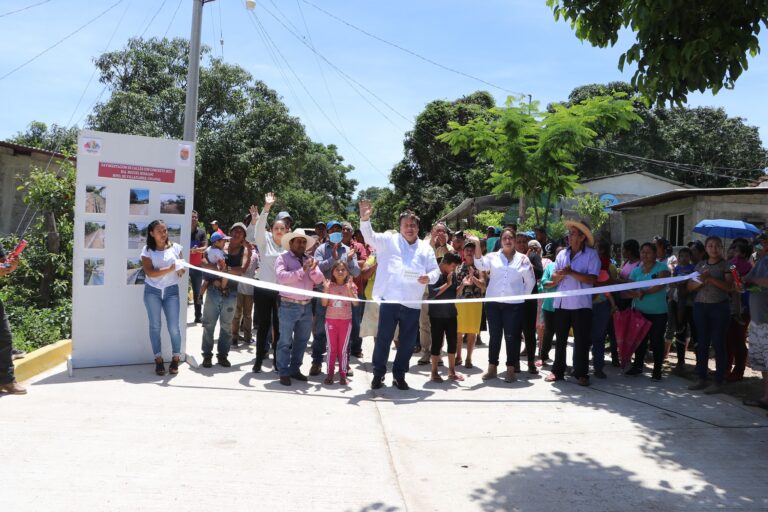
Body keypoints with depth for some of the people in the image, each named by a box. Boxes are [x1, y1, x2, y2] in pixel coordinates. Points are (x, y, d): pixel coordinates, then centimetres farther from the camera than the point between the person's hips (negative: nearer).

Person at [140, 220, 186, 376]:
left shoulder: (175, 247, 3)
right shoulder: (147, 250, -3)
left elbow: (182, 268, 5)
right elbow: (150, 273, -13)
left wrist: (181, 269, -20)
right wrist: (170, 269, -26)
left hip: (171, 290, 1)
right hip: (152, 291, 0)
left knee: (173, 327, -3)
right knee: (155, 326, 5)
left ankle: (175, 359, 9)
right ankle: (158, 360, 13)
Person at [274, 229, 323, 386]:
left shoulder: (310, 259, 11)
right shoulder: (283, 258, -4)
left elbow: (319, 280, 3)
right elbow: (281, 277, -20)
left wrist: (313, 270, -16)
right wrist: (302, 270, -22)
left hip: (306, 306, 6)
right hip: (289, 306, -6)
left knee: (302, 340, 13)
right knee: (285, 341, 1)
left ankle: (295, 369, 26)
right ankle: (283, 372, 9)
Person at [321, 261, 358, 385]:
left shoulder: (350, 285, -3)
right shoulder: (329, 285, -2)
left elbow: (355, 303, -13)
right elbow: (324, 304, -6)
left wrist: (350, 289, -23)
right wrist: (326, 289, -17)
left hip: (346, 321, -1)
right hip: (331, 320, 1)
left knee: (343, 349, 7)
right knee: (331, 348, 8)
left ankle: (342, 375, 13)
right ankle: (330, 374, 14)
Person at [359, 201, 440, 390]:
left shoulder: (426, 248, 12)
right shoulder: (389, 241, 5)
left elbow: (435, 270, 10)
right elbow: (370, 236, -8)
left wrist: (429, 278, -13)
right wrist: (365, 219, -27)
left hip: (413, 304, 3)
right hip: (389, 300, -2)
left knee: (408, 342, 9)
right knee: (383, 339, 3)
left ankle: (399, 375, 24)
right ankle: (378, 374, 18)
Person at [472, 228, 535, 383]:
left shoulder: (523, 259, 5)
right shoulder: (493, 257, 5)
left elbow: (530, 281, 10)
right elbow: (480, 265, -14)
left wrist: (522, 295, 5)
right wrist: (477, 246, -22)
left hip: (514, 304, -1)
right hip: (493, 303, 1)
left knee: (511, 337, 1)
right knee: (494, 336, 8)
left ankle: (511, 370, 9)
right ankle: (492, 368, 17)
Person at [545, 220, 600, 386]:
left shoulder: (591, 254, -3)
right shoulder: (562, 254, 11)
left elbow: (592, 279, -14)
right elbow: (554, 279, 8)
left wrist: (571, 272, -19)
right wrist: (560, 274, -14)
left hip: (581, 304, -4)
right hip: (561, 303, 4)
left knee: (582, 341, 2)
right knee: (560, 339, 9)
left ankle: (581, 373, 11)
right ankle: (557, 371, 17)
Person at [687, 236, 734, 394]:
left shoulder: (726, 265, 0)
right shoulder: (700, 264, 12)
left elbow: (729, 287, -11)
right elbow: (690, 286, 8)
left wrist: (711, 278, -21)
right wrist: (702, 281, -11)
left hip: (719, 307, -4)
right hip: (700, 306, 4)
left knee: (718, 343, -1)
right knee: (702, 343, 8)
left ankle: (718, 382, 5)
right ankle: (702, 378, 17)